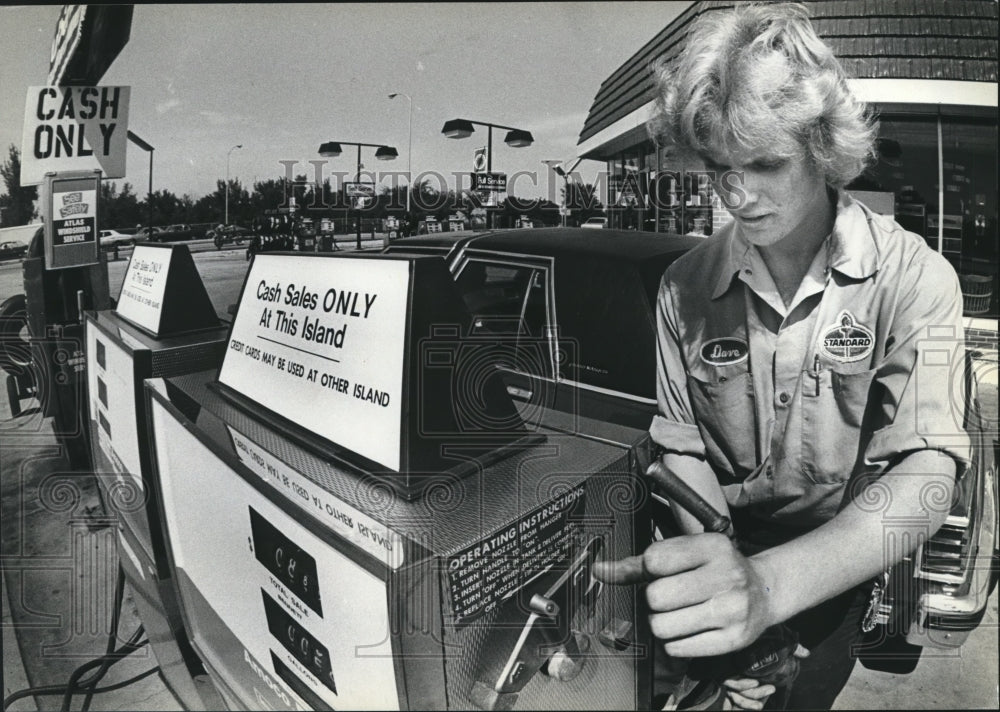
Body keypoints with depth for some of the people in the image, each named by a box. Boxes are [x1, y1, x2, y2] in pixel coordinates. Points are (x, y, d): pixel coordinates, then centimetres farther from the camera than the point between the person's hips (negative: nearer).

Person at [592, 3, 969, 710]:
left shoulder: (913, 277, -15)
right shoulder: (685, 288, -8)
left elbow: (928, 472, -25)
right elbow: (682, 448, -5)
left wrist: (770, 583, -43)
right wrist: (729, 587, -23)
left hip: (840, 564, -1)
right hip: (724, 545, 1)